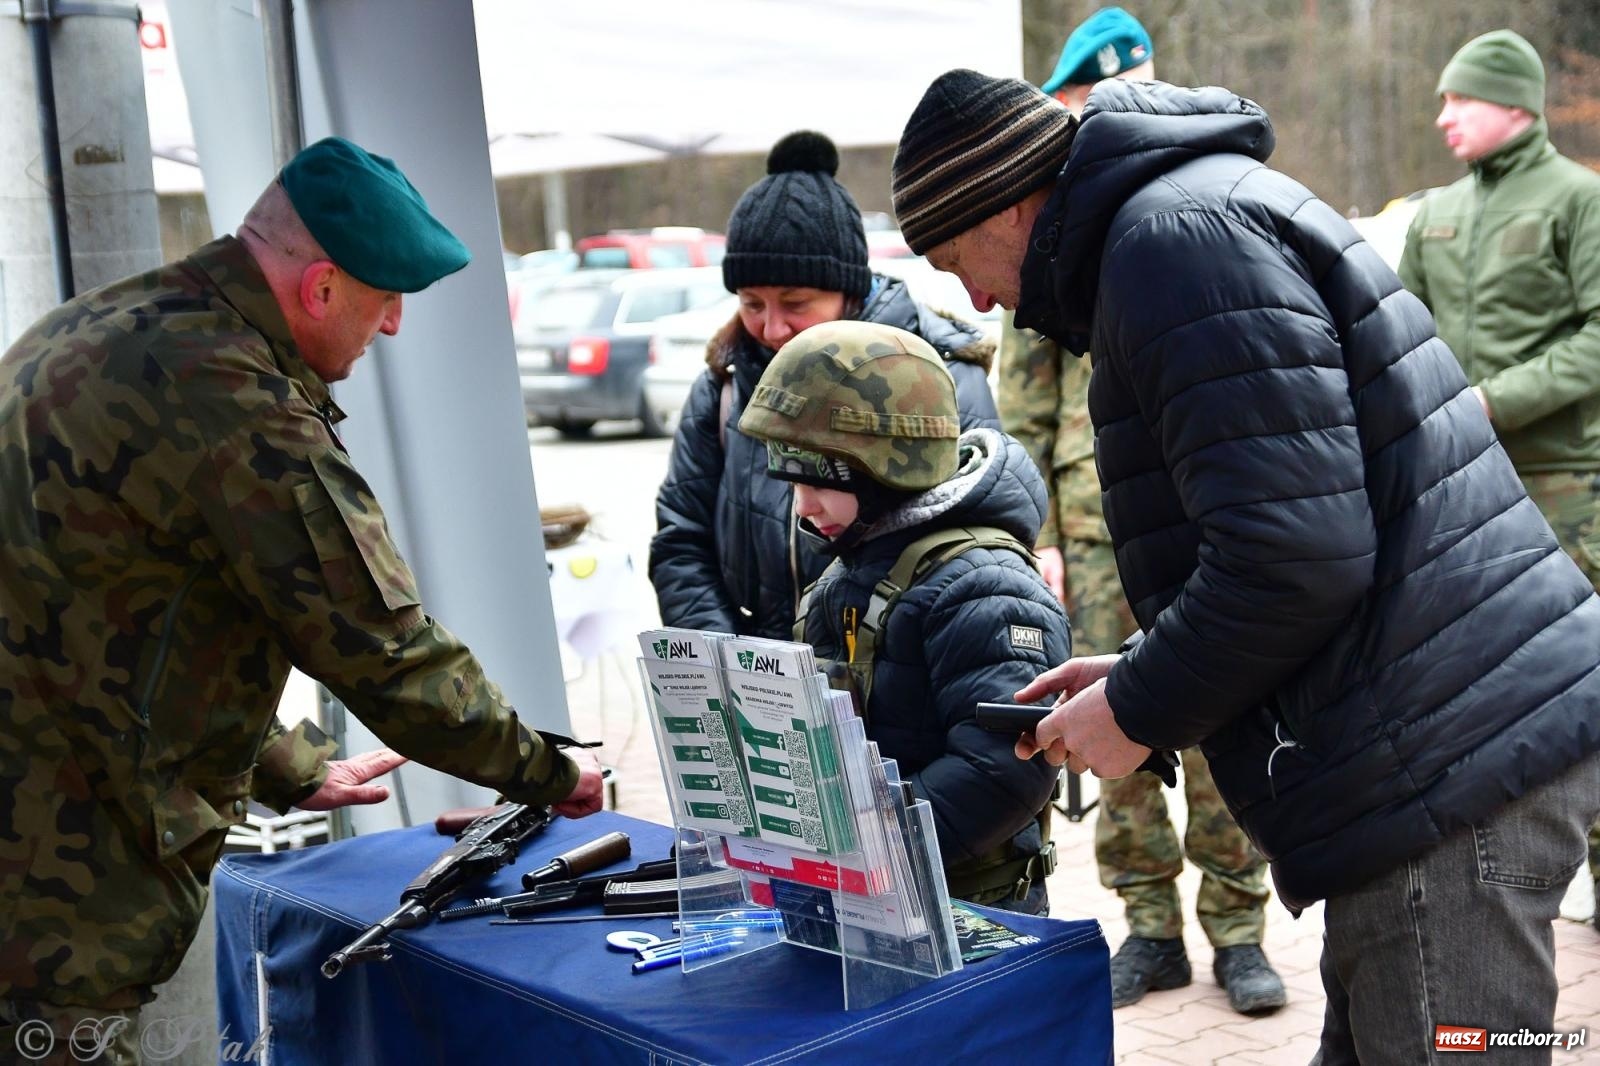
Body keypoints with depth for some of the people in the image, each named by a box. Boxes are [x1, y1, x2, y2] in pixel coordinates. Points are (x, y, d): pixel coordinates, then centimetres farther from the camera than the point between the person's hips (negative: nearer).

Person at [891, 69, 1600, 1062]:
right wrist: (1140, 676, 17)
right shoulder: (1216, 211, 20)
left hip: (1446, 774, -11)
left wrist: (1141, 710, -7)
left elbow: (1293, 554, -21)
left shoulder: (1179, 236, -13)